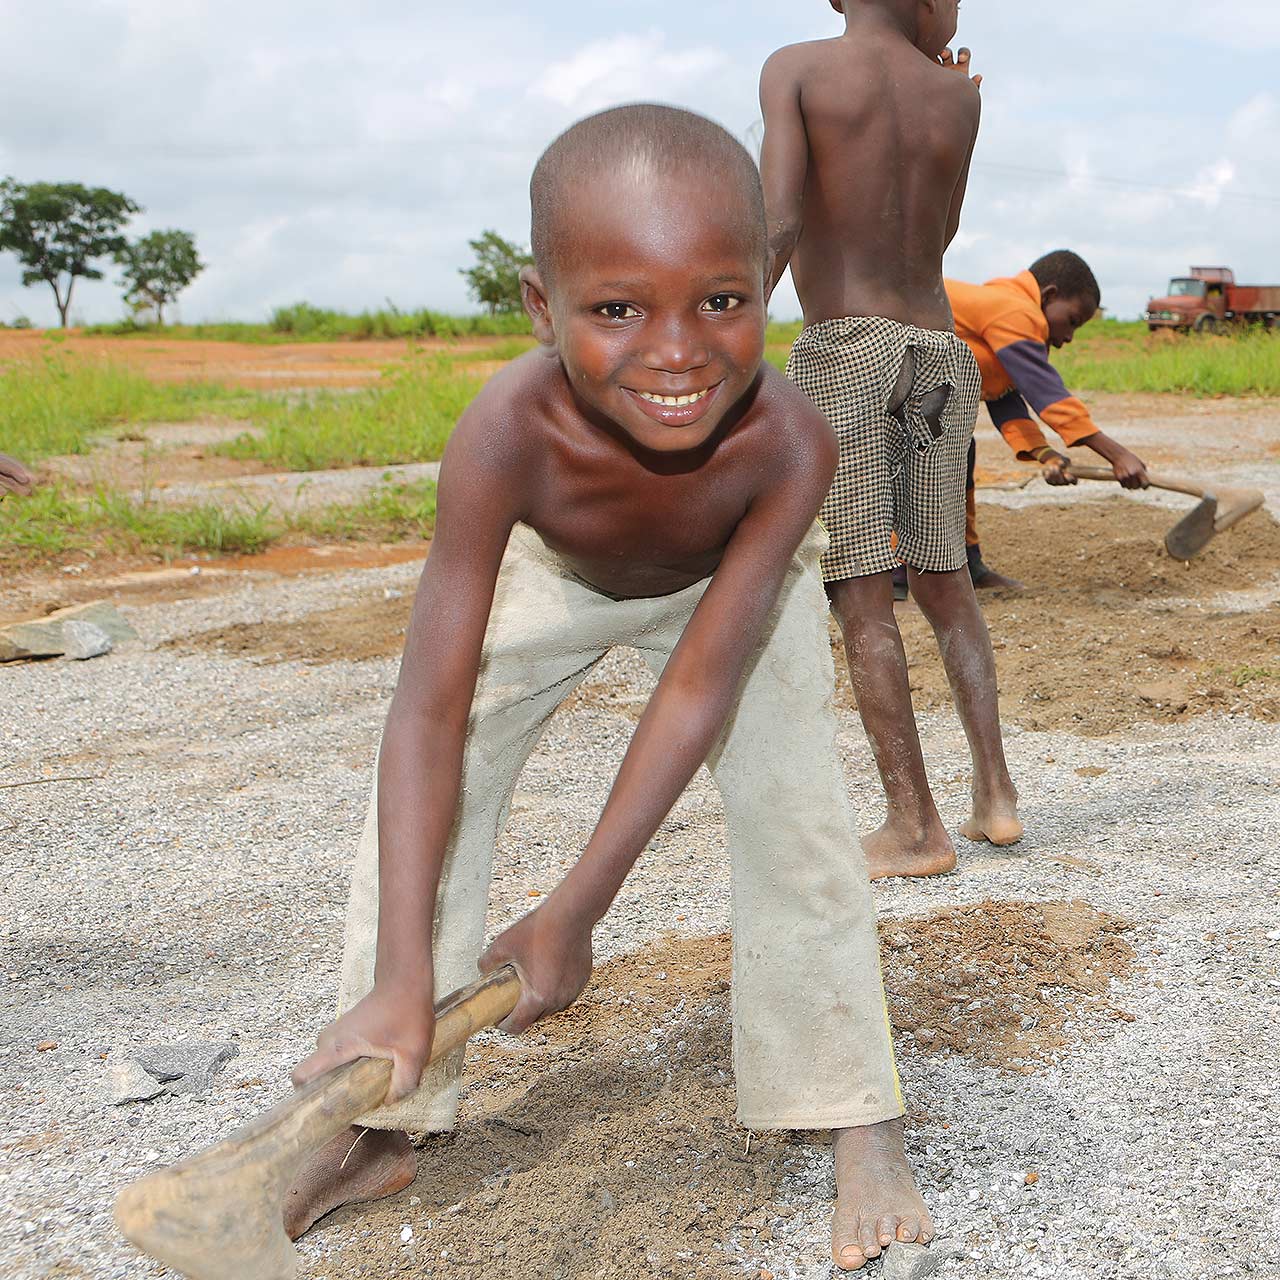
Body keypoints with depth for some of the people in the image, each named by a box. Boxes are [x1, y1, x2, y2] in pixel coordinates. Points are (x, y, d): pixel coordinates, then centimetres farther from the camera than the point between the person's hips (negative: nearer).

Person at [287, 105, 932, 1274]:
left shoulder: (789, 443, -41)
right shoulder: (509, 435, -42)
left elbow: (701, 686, -36)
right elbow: (431, 710, -40)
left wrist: (574, 915, -35)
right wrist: (400, 981, -44)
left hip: (734, 577, 0)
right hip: (556, 572, 1)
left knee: (796, 812, -13)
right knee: (423, 791, -7)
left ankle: (862, 1126, 6)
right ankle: (380, 1130, 6)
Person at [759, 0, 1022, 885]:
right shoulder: (957, 95, 9)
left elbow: (777, 221, -15)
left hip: (843, 354, -4)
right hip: (940, 357, 5)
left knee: (861, 600, -2)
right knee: (944, 581, 19)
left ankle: (916, 828, -1)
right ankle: (996, 793, 14)